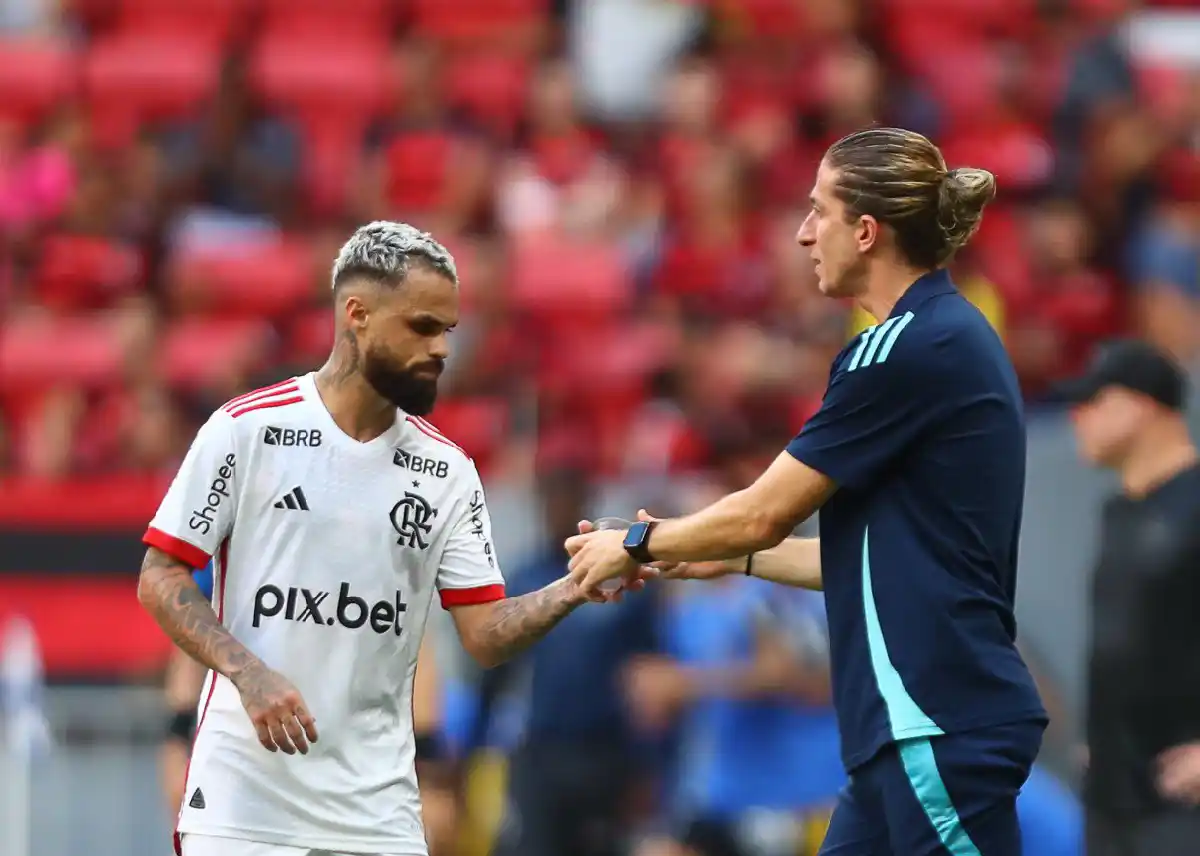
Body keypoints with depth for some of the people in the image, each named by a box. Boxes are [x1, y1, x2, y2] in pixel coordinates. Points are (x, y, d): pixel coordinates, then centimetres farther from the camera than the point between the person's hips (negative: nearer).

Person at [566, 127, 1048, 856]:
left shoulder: (912, 349, -14)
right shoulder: (945, 338, 15)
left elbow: (763, 514, -8)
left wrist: (638, 544, 7)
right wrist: (730, 556, 24)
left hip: (942, 724, -10)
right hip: (918, 720, 10)